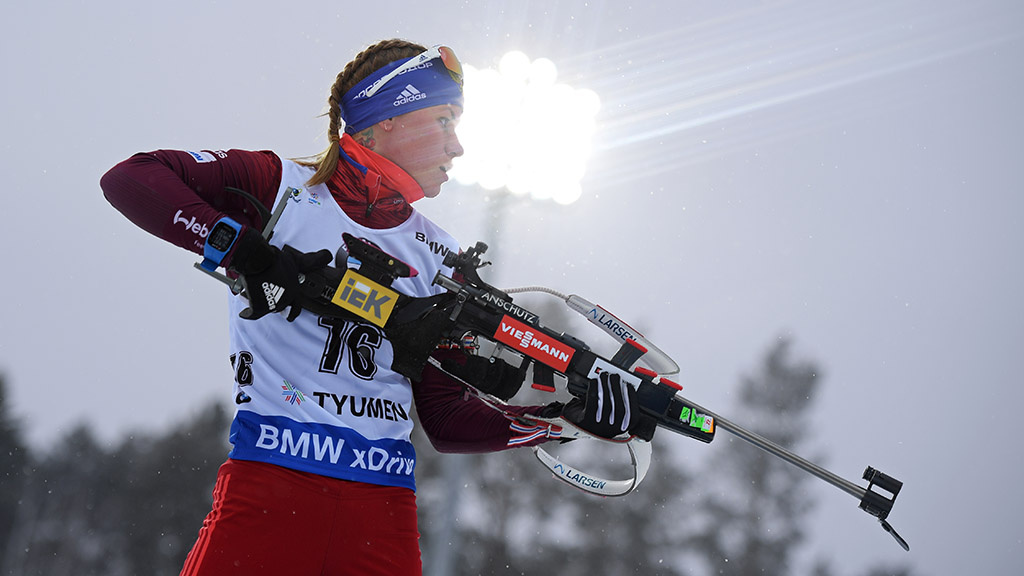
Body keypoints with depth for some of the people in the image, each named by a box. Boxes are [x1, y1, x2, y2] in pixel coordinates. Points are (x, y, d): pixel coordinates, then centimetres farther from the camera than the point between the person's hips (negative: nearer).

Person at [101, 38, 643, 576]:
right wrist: (238, 246, -15)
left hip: (384, 515, 4)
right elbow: (130, 178, -5)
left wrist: (568, 412, 3)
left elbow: (447, 421, 14)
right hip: (267, 487, -4)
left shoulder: (438, 259, 16)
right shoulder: (281, 186, 4)